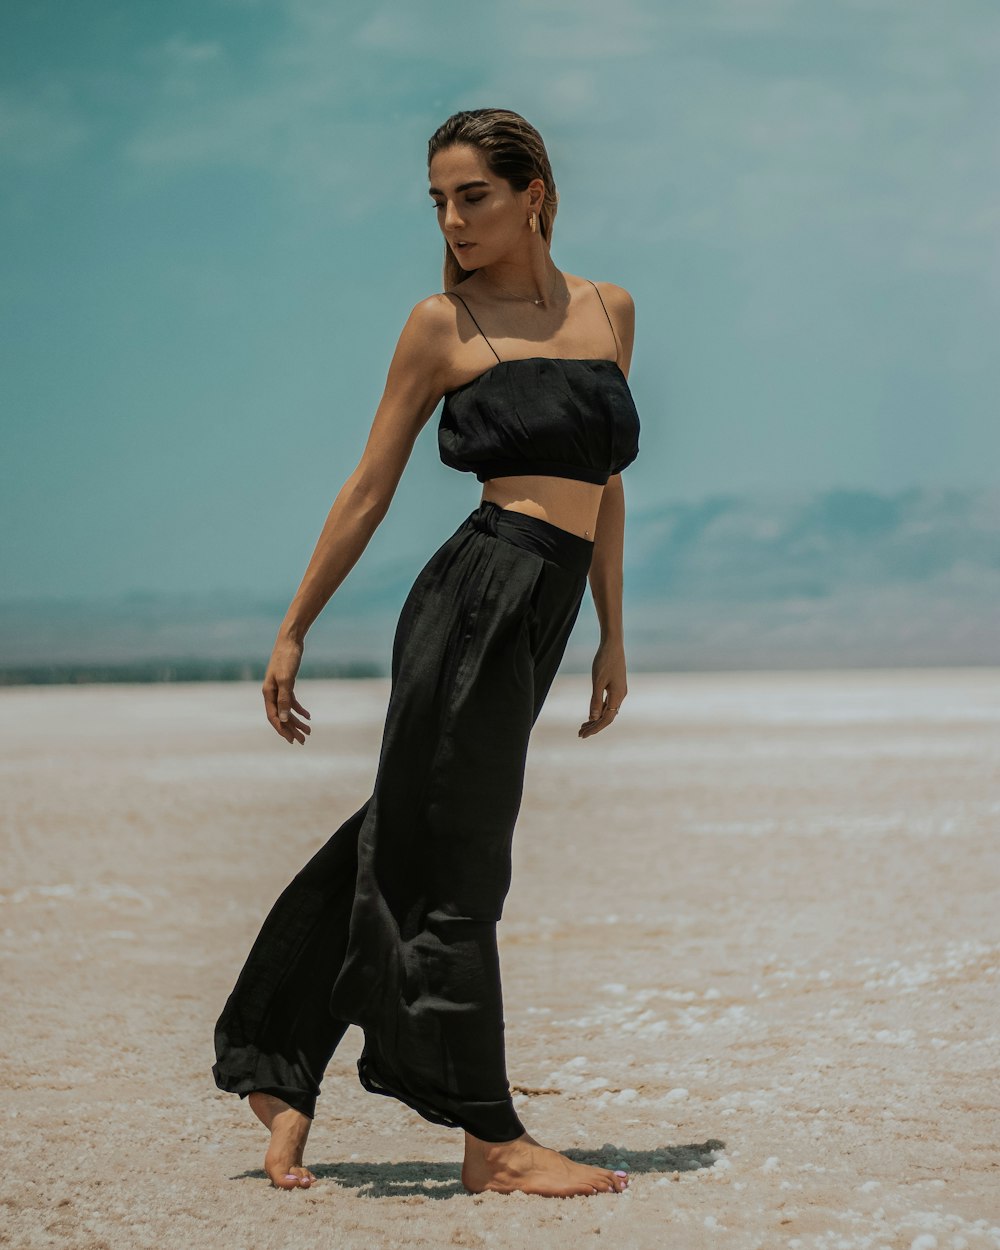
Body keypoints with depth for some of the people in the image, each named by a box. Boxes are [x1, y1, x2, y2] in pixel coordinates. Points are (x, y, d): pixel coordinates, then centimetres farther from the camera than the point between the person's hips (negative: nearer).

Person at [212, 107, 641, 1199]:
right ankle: (492, 1140, 3)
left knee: (414, 837, 10)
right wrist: (290, 633, 4)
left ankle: (280, 1075, 22)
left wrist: (613, 637, 21)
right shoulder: (442, 323, 1)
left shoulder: (609, 309, 14)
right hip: (478, 594, -5)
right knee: (450, 859, -2)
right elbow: (370, 489, 4)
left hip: (544, 615, 5)